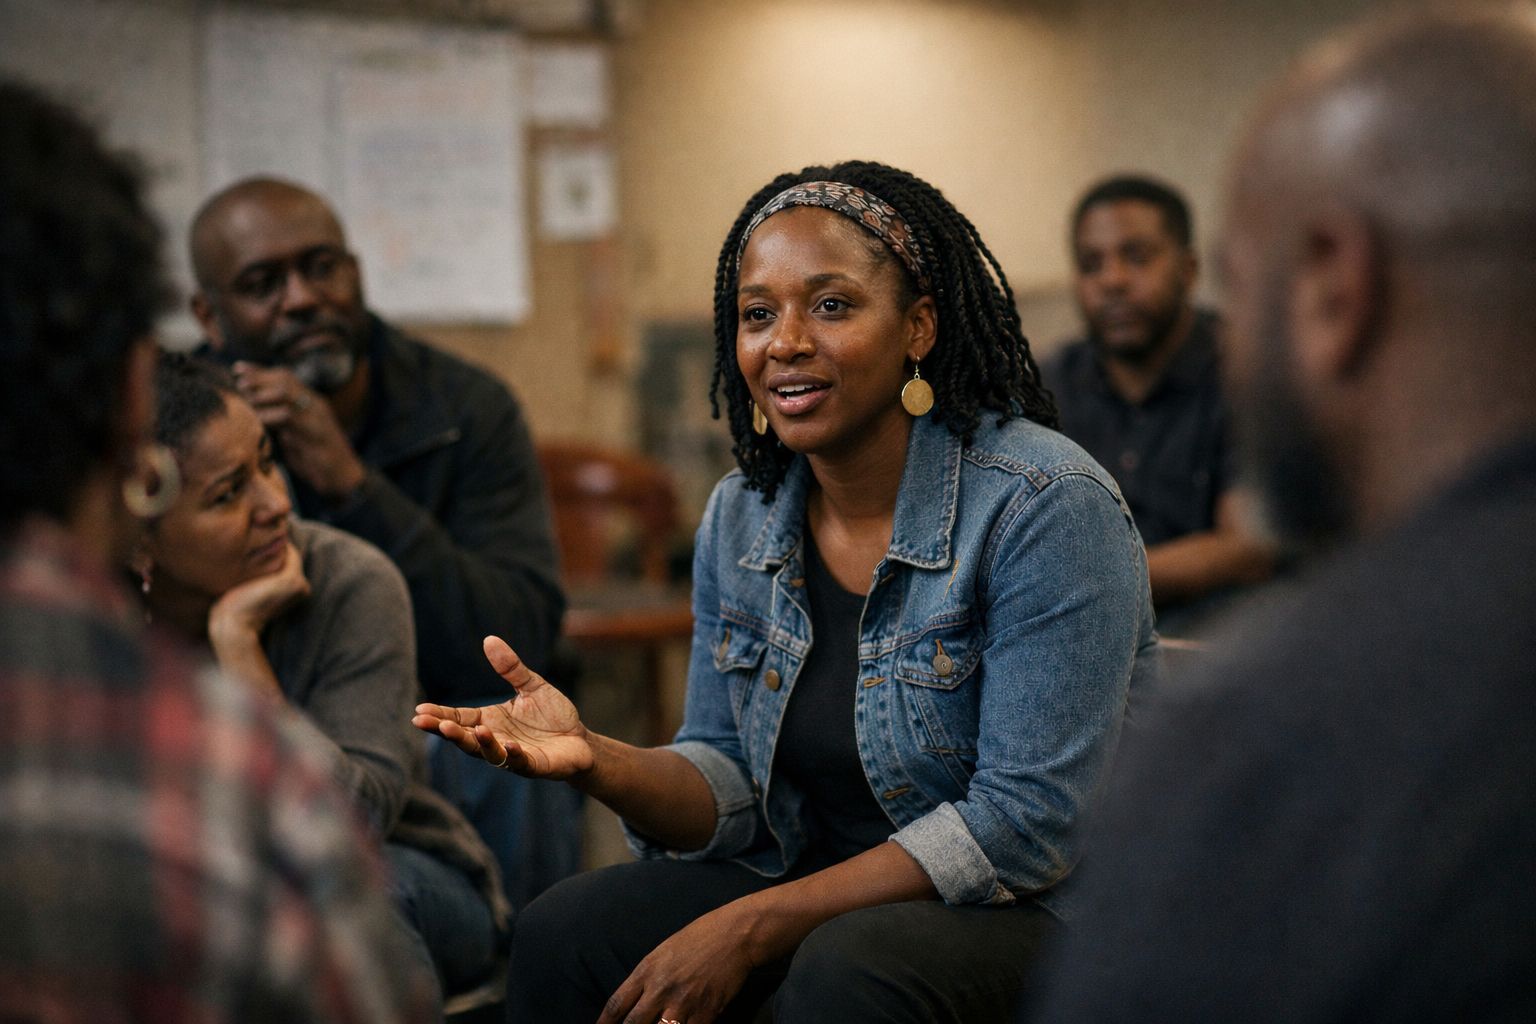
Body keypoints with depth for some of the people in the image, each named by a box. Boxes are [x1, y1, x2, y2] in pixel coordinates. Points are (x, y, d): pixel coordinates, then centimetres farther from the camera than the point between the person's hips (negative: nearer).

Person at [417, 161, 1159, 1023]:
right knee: (562, 938, -13)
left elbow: (1028, 821, -22)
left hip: (1038, 909, -5)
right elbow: (732, 790, 5)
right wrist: (600, 762, -18)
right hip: (824, 888, 6)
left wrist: (753, 927, -22)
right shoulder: (740, 520, 3)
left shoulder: (1045, 506, -19)